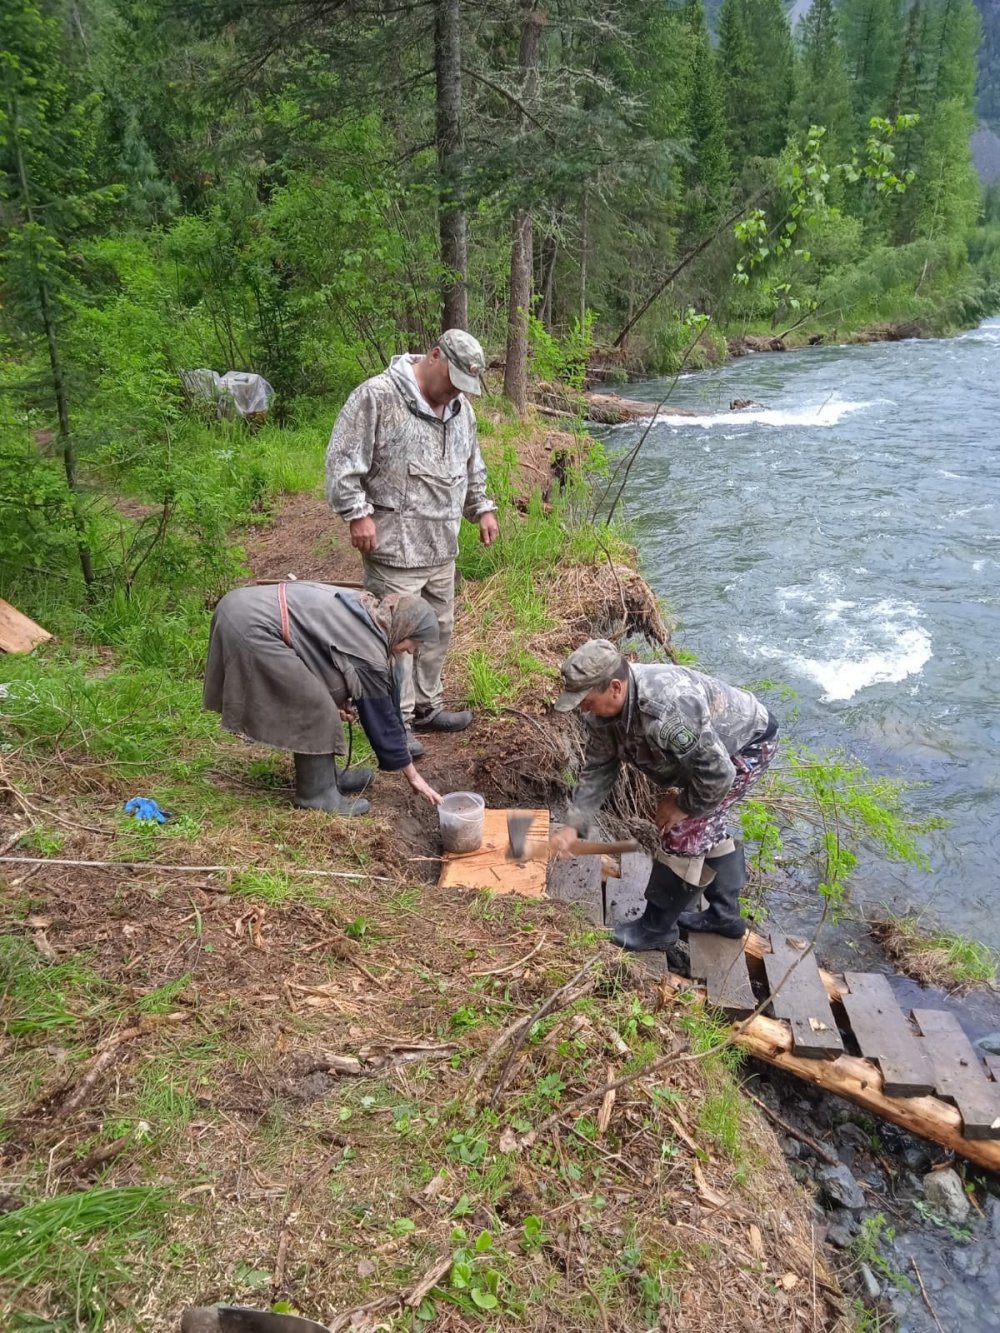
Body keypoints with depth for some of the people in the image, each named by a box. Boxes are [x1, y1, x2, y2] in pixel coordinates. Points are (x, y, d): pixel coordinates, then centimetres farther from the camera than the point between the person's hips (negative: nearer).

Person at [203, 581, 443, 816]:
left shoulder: (366, 607, 13)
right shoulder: (369, 652, -10)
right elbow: (381, 719, -2)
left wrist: (339, 699, 7)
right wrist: (413, 777, 8)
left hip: (243, 608, 10)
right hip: (251, 628, -10)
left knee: (308, 699, 18)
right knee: (316, 709, -3)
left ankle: (324, 777, 28)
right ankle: (316, 792, 10)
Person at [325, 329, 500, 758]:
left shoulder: (460, 407, 13)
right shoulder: (377, 395, -12)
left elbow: (473, 466, 26)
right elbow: (343, 459, -13)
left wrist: (482, 508, 20)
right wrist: (357, 513, -18)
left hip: (442, 546, 8)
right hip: (394, 545, -8)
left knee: (438, 630, 16)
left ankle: (426, 708, 32)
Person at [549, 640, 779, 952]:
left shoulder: (668, 712, -43)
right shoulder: (604, 710, -14)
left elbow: (717, 774, -36)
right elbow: (598, 768, -2)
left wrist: (683, 805, -18)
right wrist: (574, 825, -7)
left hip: (748, 743, -9)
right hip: (709, 745, 9)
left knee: (685, 831, -8)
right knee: (707, 826, 20)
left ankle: (657, 928, 9)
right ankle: (724, 915, 38)